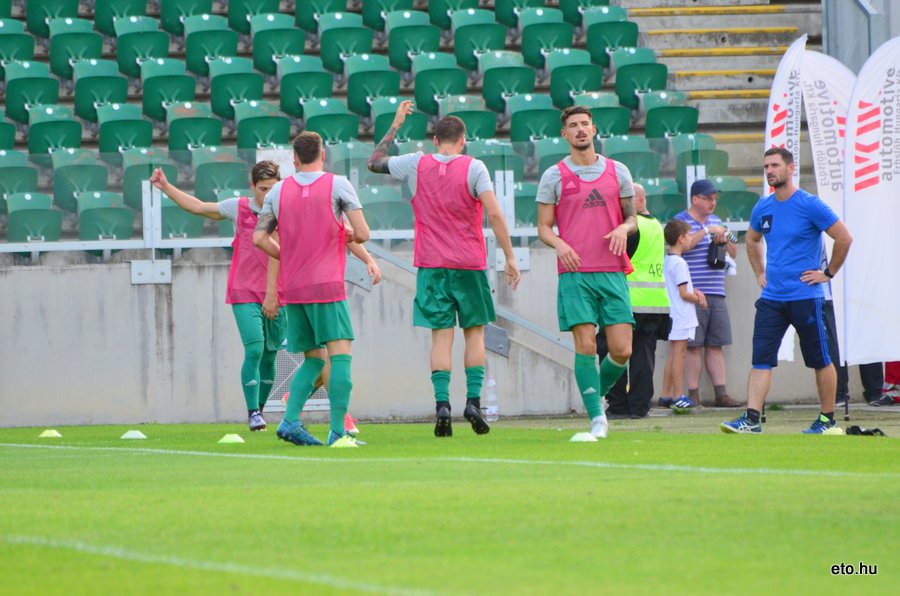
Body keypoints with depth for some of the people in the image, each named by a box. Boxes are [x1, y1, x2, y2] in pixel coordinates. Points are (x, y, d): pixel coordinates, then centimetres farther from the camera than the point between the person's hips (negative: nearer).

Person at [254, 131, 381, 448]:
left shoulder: (279, 191, 9)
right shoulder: (337, 185, -2)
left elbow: (259, 237, 8)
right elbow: (362, 234, -7)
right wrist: (349, 233, 15)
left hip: (293, 289, 5)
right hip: (327, 285, -5)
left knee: (313, 359, 14)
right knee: (340, 355, -7)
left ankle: (290, 421, -1)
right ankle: (338, 432, -16)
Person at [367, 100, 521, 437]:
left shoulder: (416, 165, 3)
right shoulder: (474, 168, -4)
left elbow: (374, 163, 19)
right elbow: (494, 214, -11)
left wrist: (395, 125, 26)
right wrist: (510, 258, -7)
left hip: (431, 266, 2)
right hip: (470, 264, -1)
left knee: (441, 335, -1)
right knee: (474, 332, 9)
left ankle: (442, 403, -14)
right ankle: (473, 400, -3)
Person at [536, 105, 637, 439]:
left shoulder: (617, 171, 12)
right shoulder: (554, 177, 6)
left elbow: (632, 218, 17)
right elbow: (543, 227, 8)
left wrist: (624, 228, -6)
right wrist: (559, 244, -13)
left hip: (613, 272, 2)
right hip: (574, 273, -2)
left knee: (622, 350, -5)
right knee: (585, 346, -11)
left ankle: (598, 391, 24)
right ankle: (596, 417, -3)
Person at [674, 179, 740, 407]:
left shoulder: (716, 221, 18)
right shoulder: (681, 221, -2)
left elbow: (734, 253, 22)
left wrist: (726, 239, 1)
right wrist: (707, 231, -20)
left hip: (717, 294, 6)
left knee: (715, 345, 6)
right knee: (693, 346, -6)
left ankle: (721, 394, 6)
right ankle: (693, 395, -4)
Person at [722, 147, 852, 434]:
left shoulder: (810, 205, -10)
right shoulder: (763, 207, 8)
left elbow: (844, 238, -9)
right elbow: (752, 240, 28)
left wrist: (828, 273, -6)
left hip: (805, 295, -5)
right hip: (772, 297, 5)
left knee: (820, 361, 4)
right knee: (761, 359, -6)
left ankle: (828, 421, 14)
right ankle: (751, 419, -12)